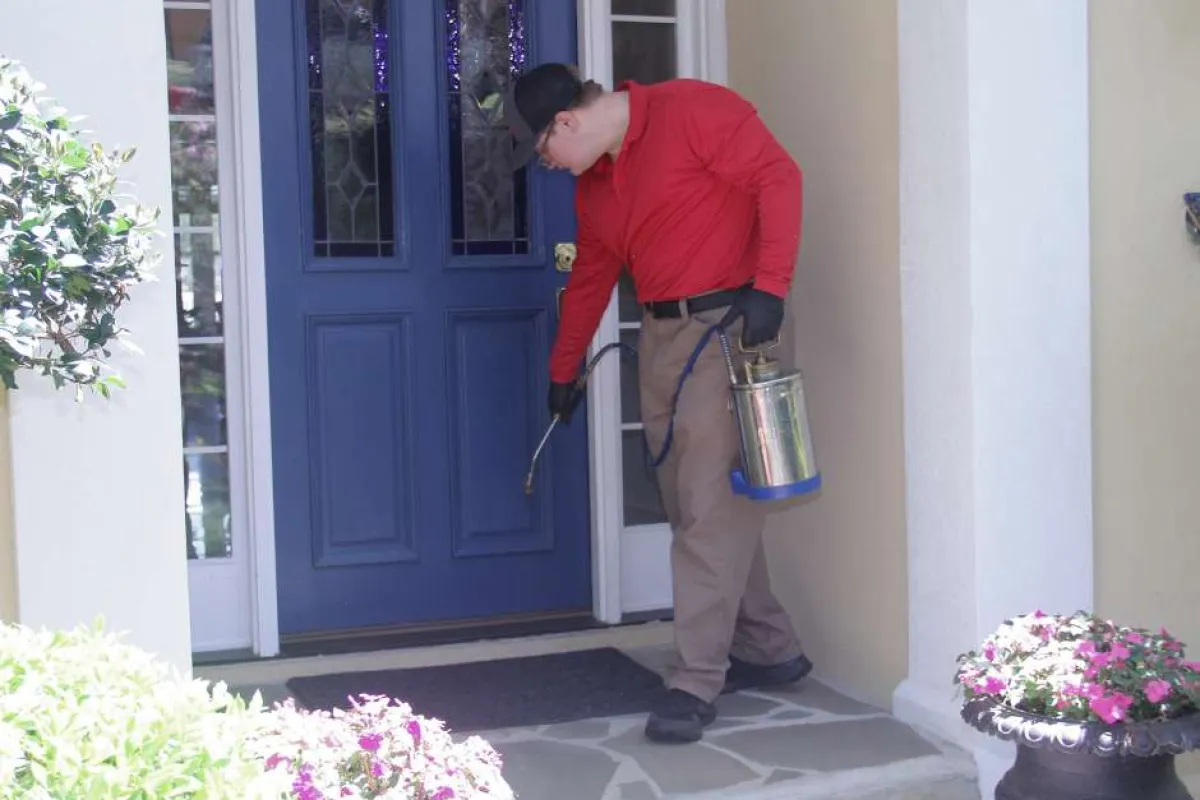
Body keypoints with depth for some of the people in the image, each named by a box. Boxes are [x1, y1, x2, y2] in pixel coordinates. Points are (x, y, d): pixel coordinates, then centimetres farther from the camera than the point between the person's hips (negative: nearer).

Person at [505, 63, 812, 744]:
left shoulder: (690, 109, -9)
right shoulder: (593, 184, 15)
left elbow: (778, 176, -15)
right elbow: (590, 277, 25)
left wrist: (770, 285, -22)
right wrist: (565, 369, 32)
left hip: (730, 324, -8)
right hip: (661, 335, 8)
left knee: (711, 506, -9)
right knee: (696, 504, 10)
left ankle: (698, 681, -3)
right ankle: (769, 649, 23)